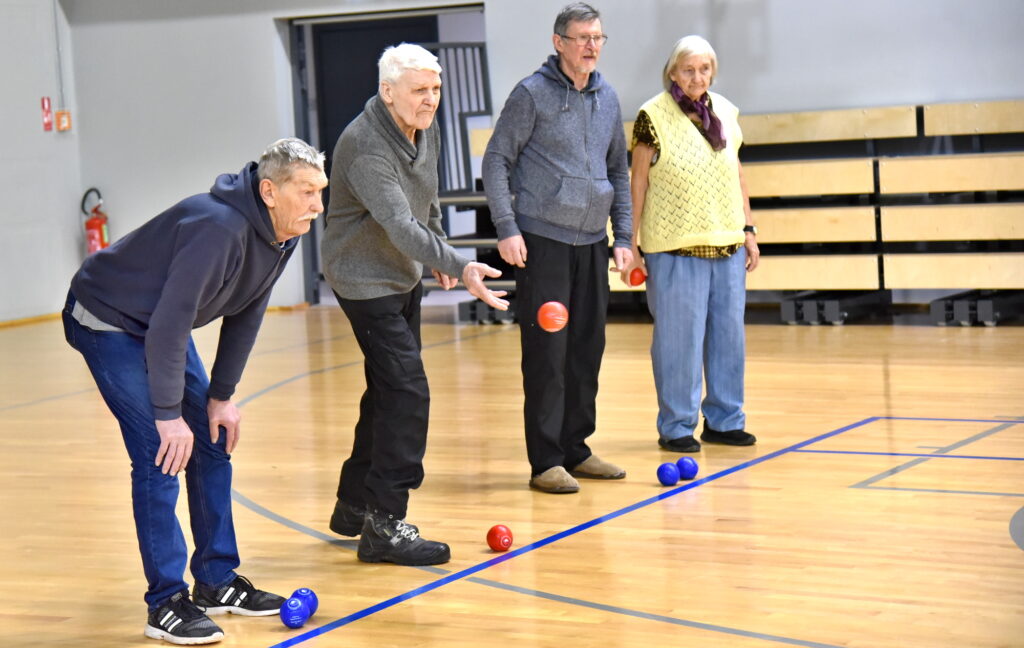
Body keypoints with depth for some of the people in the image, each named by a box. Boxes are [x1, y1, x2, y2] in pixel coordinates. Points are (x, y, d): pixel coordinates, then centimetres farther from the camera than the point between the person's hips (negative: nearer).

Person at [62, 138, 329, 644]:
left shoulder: (282, 237, -7)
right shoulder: (219, 228, -35)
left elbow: (245, 314, 5)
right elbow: (169, 322, -34)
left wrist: (222, 396, 3)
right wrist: (169, 413, -30)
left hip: (162, 327, 9)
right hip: (107, 321, -9)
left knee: (213, 442, 8)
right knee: (162, 453, -15)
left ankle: (217, 582, 18)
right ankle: (166, 604, -8)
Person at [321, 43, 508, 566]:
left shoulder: (426, 131, 1)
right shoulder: (364, 147, -27)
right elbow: (400, 226, -37)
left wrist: (438, 253, 17)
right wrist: (458, 267, -46)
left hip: (406, 276, 9)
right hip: (366, 281, -9)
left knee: (389, 391, 15)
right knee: (406, 392, -15)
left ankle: (354, 505, 28)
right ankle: (383, 526, -12)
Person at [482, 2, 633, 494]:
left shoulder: (607, 99, 11)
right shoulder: (532, 94, -5)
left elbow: (619, 171, 19)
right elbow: (496, 162, -5)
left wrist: (623, 236, 13)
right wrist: (507, 228, -13)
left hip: (592, 242, 6)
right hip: (541, 241, -6)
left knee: (587, 348, 9)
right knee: (546, 351, -6)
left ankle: (576, 449, 19)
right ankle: (546, 461, -1)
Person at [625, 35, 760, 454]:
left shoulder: (726, 113, 10)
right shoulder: (653, 117, -6)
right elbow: (638, 181, -4)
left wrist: (749, 230, 14)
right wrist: (632, 244, -5)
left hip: (727, 246, 5)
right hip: (675, 247, -5)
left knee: (728, 333, 10)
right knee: (678, 337, 0)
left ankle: (724, 420, 22)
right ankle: (676, 427, 10)